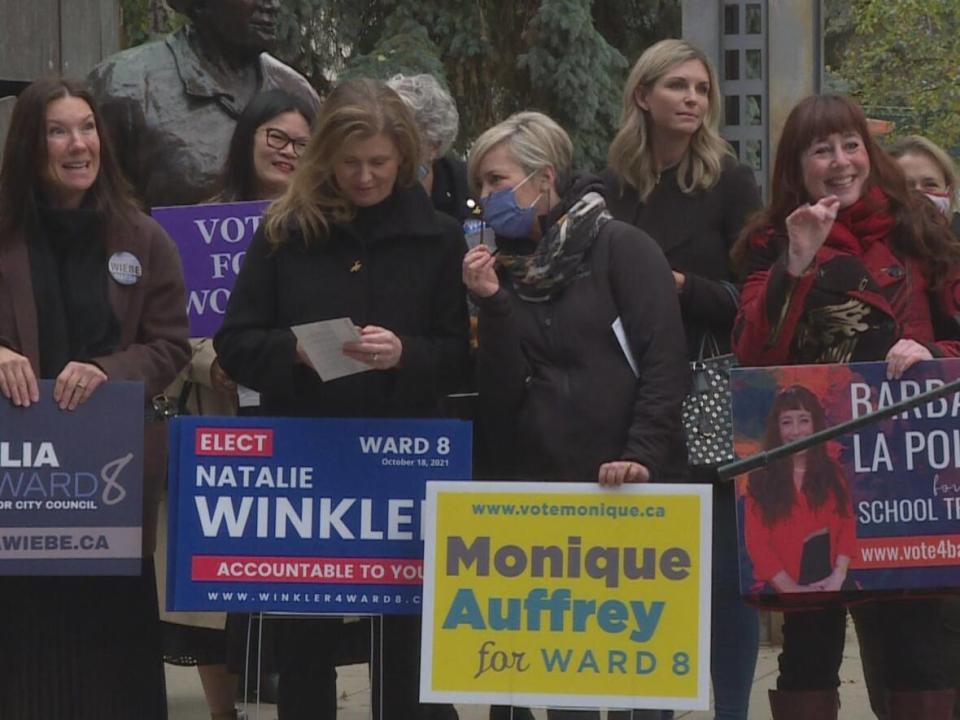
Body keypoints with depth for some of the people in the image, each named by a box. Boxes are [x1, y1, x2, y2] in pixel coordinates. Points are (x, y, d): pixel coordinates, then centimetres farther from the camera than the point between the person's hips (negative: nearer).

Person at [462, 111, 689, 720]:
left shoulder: (620, 247, -2)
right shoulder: (504, 268, 12)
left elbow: (665, 364, -9)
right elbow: (500, 403, 3)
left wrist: (642, 455, -19)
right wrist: (493, 306, -5)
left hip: (626, 489, -4)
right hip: (540, 488, 4)